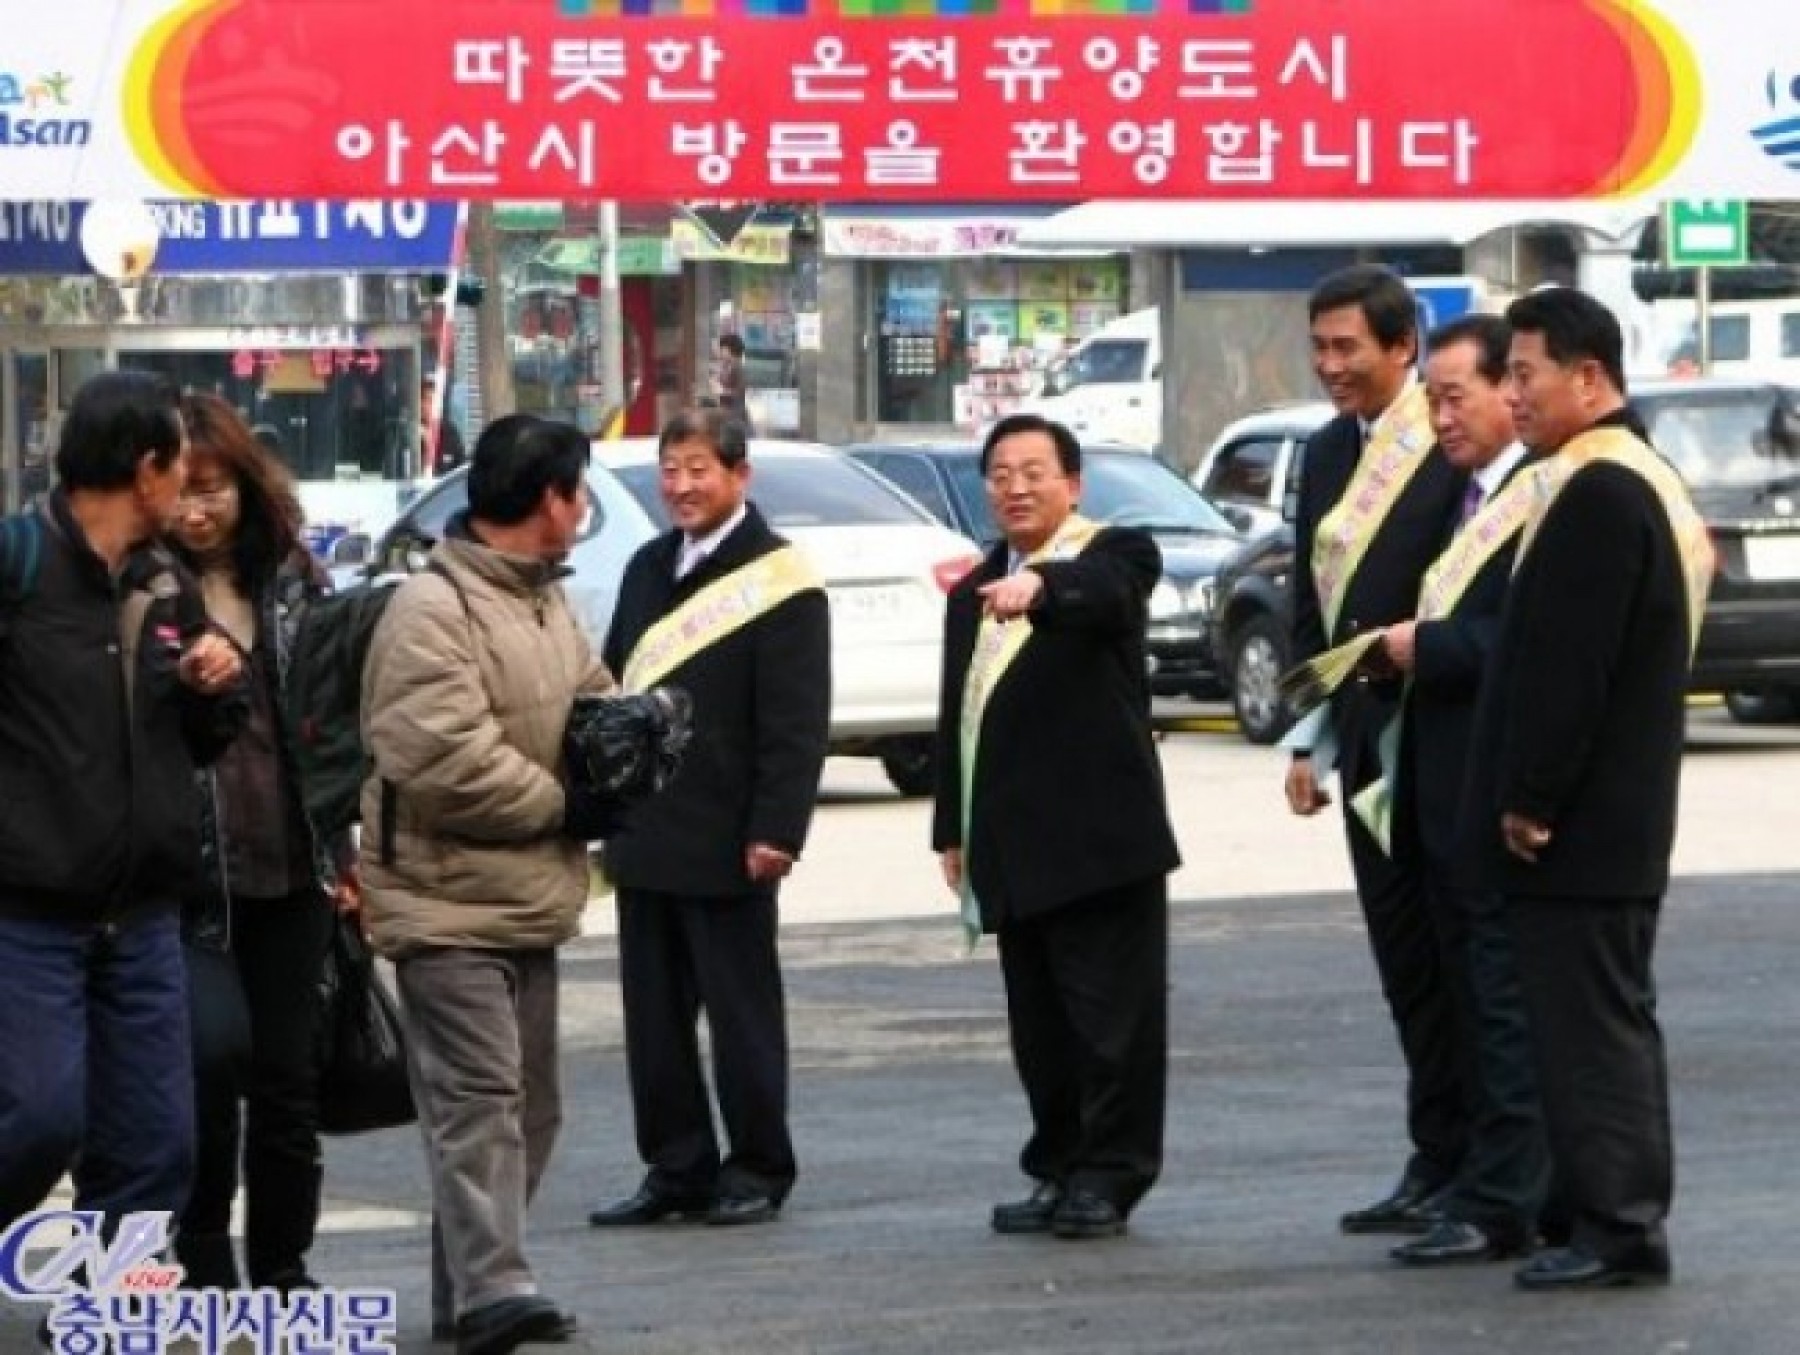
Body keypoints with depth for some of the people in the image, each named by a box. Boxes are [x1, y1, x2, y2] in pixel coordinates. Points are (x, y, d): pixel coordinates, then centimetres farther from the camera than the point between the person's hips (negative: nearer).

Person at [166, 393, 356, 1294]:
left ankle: (282, 1270, 17)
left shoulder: (293, 581, 10)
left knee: (289, 1076, 7)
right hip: (190, 871, -4)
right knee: (217, 1045, -19)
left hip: (290, 870, 5)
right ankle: (203, 1247, 1)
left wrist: (340, 850, 12)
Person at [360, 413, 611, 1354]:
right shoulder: (432, 609, -17)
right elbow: (445, 757, -26)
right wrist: (564, 805, -14)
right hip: (449, 900, -10)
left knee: (528, 1106, 12)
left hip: (527, 898, 10)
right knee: (479, 1097, -16)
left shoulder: (544, 600, 15)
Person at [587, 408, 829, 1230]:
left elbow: (797, 721, -13)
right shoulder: (649, 569, 14)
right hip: (644, 836, 7)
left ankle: (758, 1170, 11)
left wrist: (776, 830, -18)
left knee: (741, 1010, 2)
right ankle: (676, 1169, 17)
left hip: (727, 844, -7)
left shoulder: (779, 580, -8)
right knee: (653, 1015, 9)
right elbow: (612, 688, 18)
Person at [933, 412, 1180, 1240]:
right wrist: (952, 829, 17)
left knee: (1109, 1013, -4)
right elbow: (957, 715, 21)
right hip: (1014, 845, 7)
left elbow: (1103, 592, -28)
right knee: (1038, 1020, 10)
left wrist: (1038, 588, -49)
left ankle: (1110, 1175, 1)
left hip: (1097, 832, -7)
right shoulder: (975, 590, 19)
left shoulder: (1110, 556, -2)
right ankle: (1060, 1172, 17)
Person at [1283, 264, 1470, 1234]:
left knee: (1451, 954, -1)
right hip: (1367, 736, 8)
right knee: (1404, 956, 11)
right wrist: (1307, 739, 14)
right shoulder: (1327, 456, 13)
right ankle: (1438, 1162, 17)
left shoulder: (1455, 453, -13)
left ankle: (1452, 1163, 6)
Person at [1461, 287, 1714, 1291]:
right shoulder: (1647, 480, 15)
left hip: (1577, 823, -10)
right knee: (1613, 1016, 14)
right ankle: (1627, 1212, 19)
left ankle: (1615, 1224, -4)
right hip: (1626, 818, 10)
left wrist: (1528, 800, -17)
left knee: (1590, 1022, -6)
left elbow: (1564, 665, -23)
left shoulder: (1597, 492, -19)